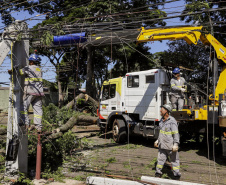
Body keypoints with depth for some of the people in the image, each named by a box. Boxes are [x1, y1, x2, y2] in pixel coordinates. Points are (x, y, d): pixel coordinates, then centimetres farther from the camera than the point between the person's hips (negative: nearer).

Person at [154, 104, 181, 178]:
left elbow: (176, 134, -17)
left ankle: (176, 174, 18)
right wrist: (157, 140, 21)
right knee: (160, 159, 13)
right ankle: (158, 173, 24)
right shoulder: (162, 120, 10)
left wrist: (176, 144, -21)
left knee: (174, 160, 7)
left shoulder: (172, 121, -15)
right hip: (162, 145, 7)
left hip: (170, 146, -7)